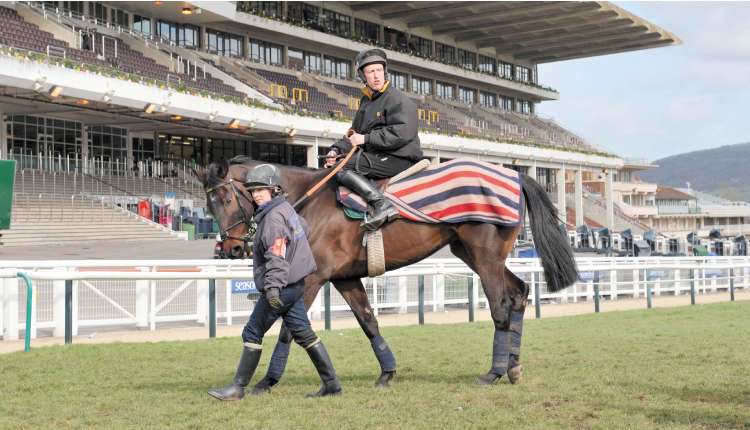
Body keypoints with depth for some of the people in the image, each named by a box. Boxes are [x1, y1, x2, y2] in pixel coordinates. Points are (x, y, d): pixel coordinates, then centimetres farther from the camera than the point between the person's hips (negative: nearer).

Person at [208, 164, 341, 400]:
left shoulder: (274, 217, -16)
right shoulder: (287, 209, 13)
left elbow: (277, 255, -26)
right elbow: (304, 227, 32)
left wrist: (273, 286, -33)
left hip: (282, 287, -10)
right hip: (294, 284, 10)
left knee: (252, 334, -1)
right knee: (304, 333, 11)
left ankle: (238, 387, 5)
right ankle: (331, 383, 11)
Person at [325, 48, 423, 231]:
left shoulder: (398, 99, -9)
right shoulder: (366, 101, 19)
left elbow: (402, 133, -22)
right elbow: (355, 133, 24)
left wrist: (366, 139, -19)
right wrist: (337, 149, 5)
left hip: (399, 159, -10)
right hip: (378, 157, 10)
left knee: (342, 167, -23)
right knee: (335, 162, 19)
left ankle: (382, 204, -35)